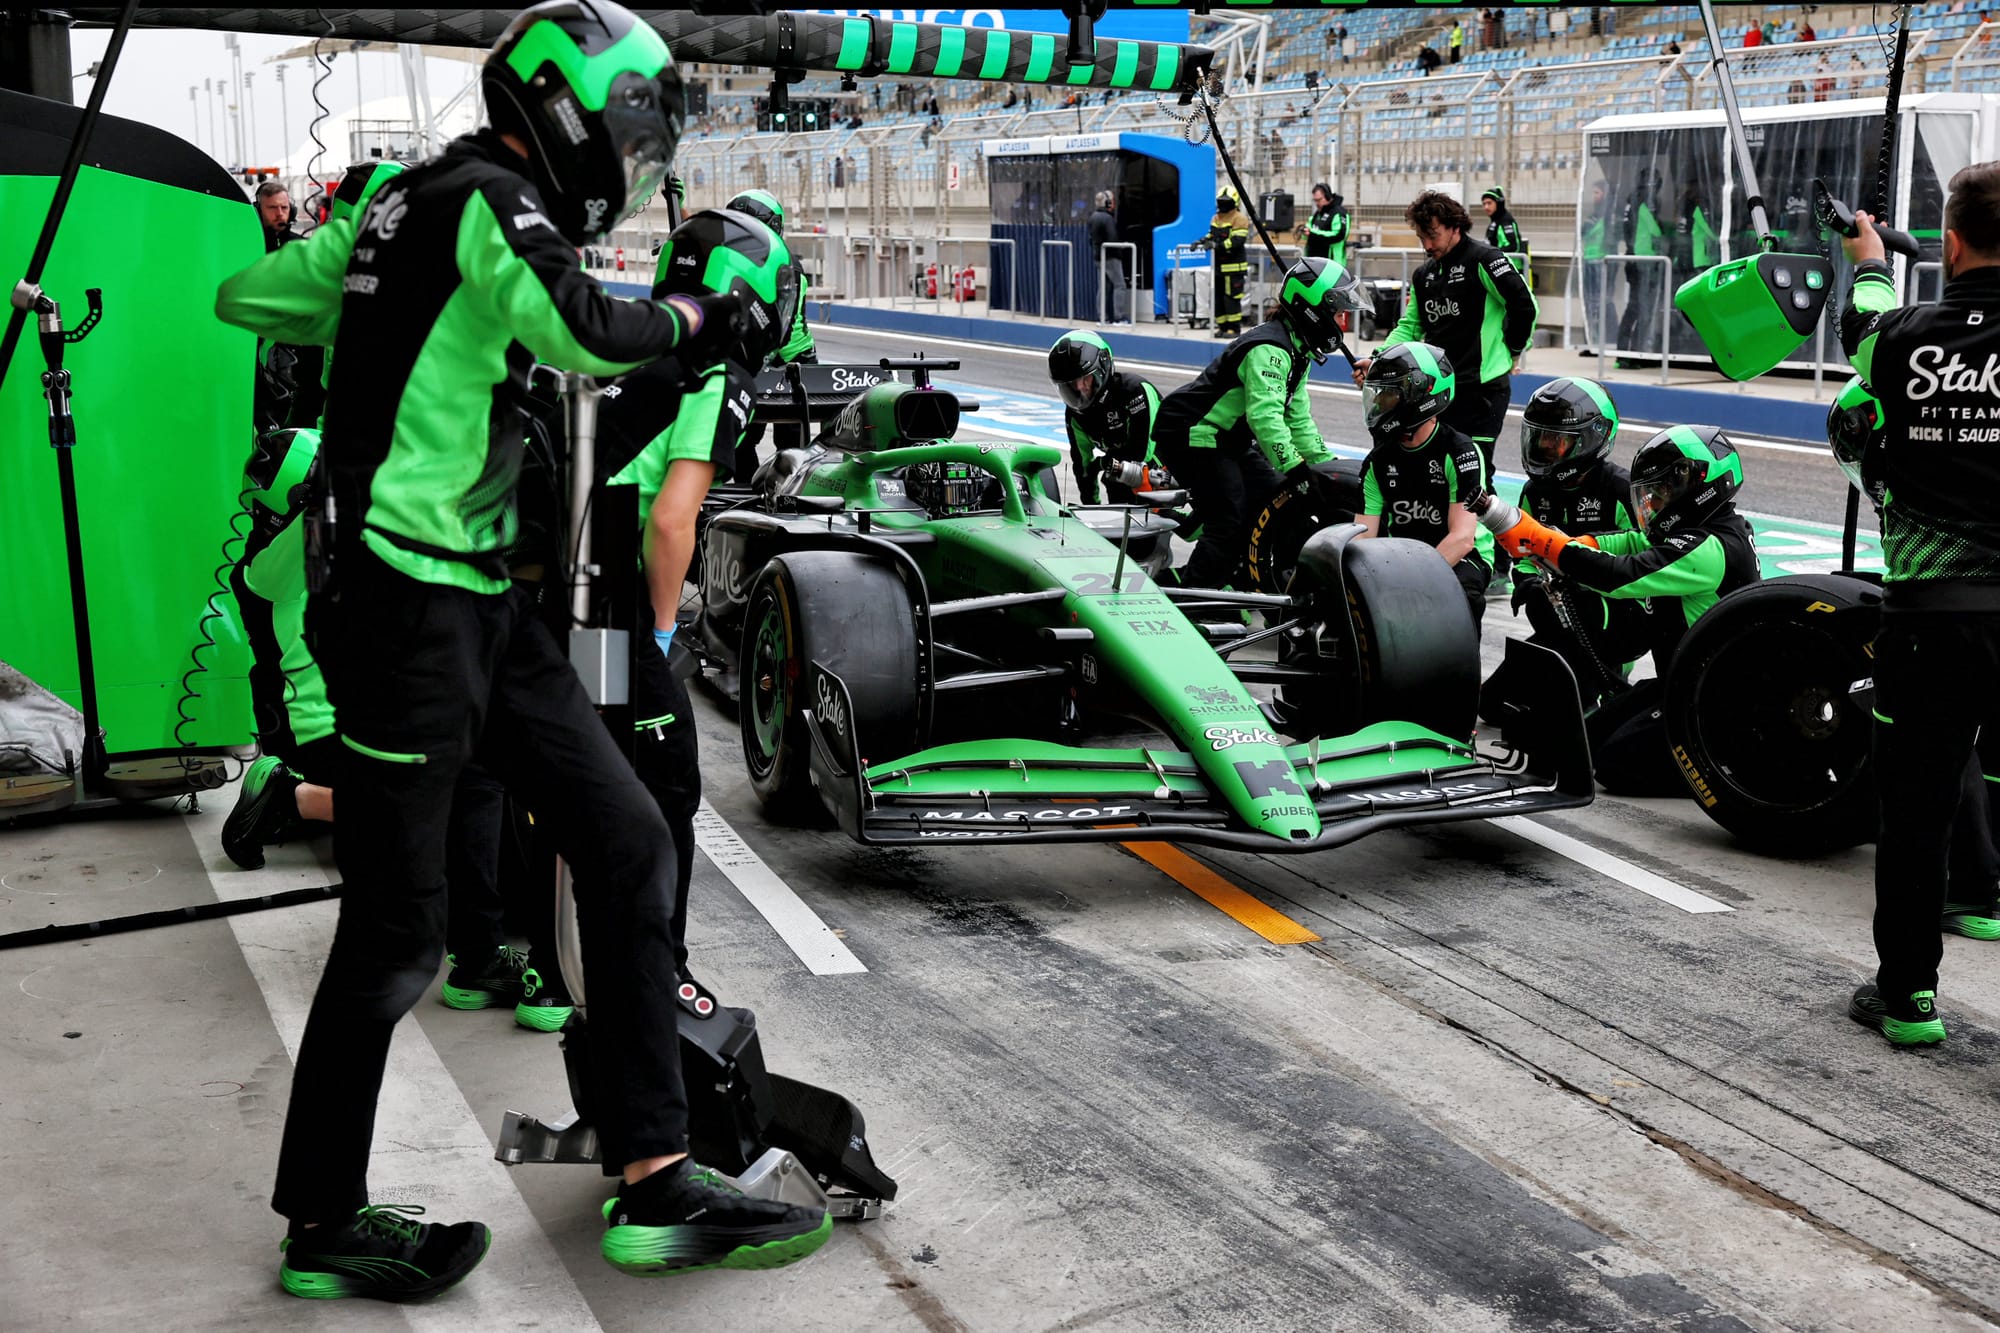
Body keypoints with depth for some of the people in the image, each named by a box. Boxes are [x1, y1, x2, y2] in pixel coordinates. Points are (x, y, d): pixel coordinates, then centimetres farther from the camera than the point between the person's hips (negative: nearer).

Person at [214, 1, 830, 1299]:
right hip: (408, 597, -10)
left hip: (483, 602, 10)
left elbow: (246, 294, 24)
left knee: (627, 846, 4)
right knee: (397, 924, 0)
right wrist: (696, 314, -10)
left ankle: (654, 1181, 8)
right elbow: (587, 334, -30)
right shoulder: (489, 201, -12)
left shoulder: (407, 203, 16)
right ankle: (324, 1222, 18)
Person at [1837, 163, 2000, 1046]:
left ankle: (1907, 994, 19)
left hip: (1927, 611, 0)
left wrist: (1869, 261, 43)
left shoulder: (1905, 337, -2)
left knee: (1914, 808, 9)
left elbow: (1863, 329, 22)